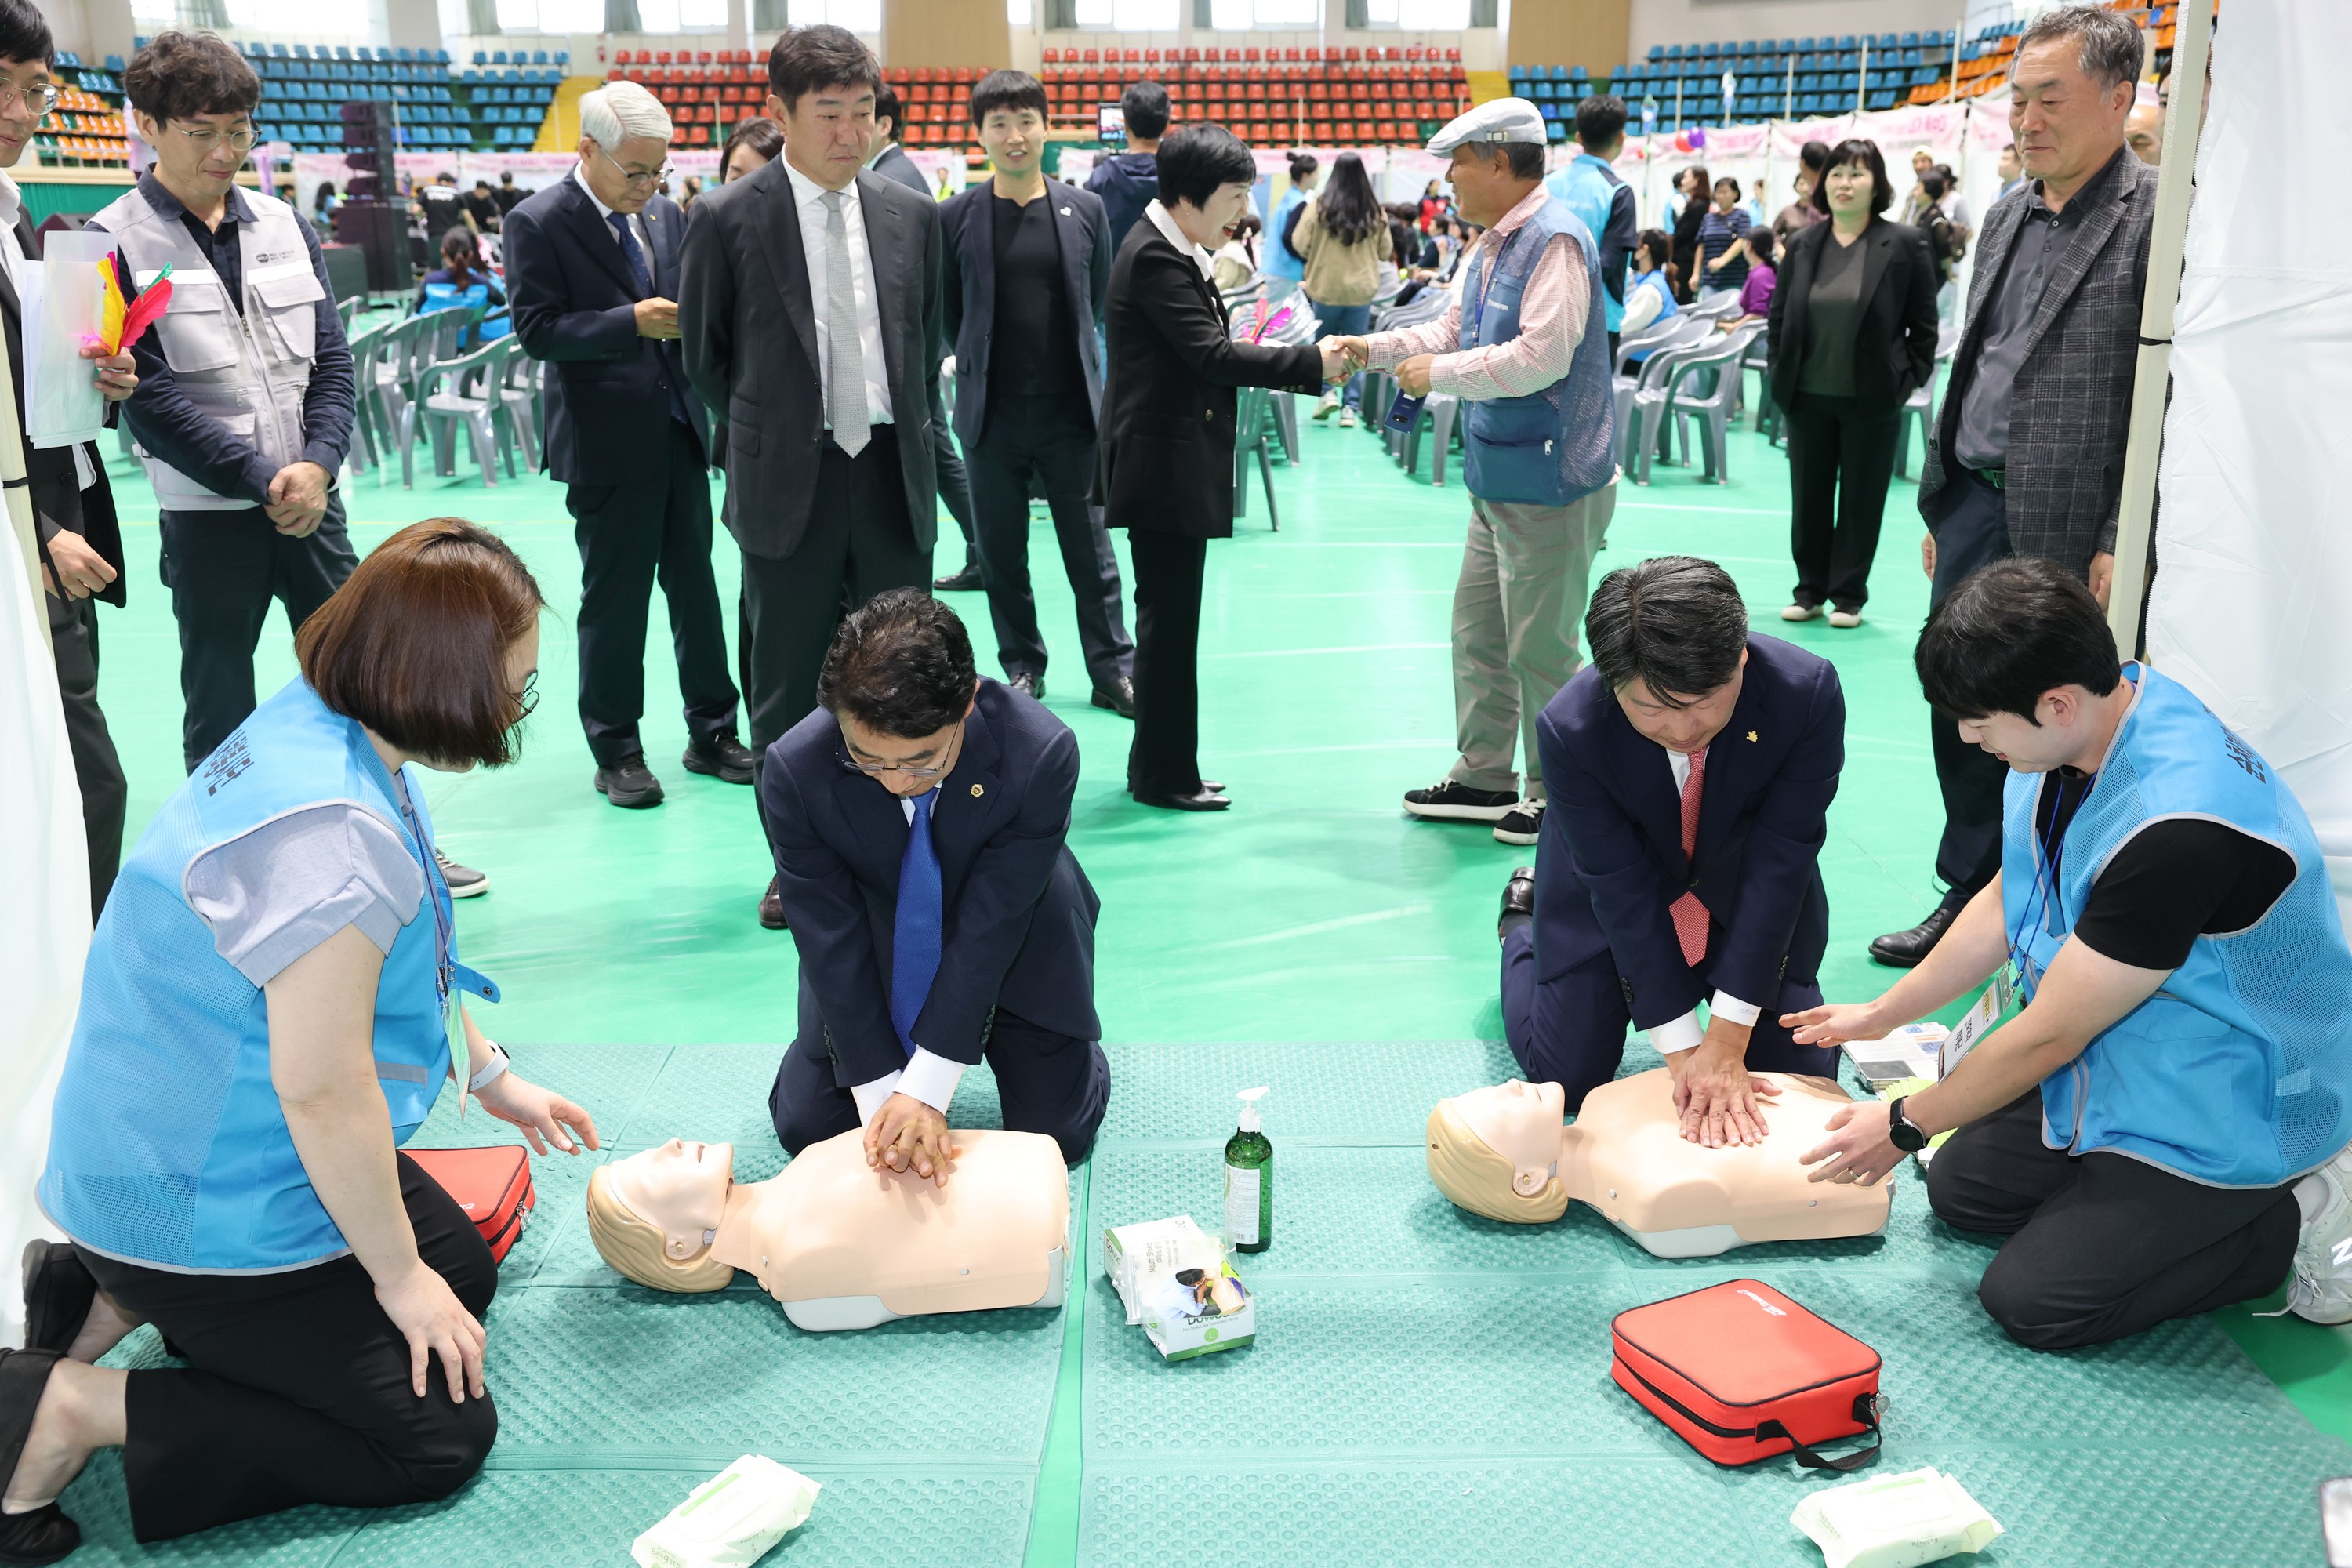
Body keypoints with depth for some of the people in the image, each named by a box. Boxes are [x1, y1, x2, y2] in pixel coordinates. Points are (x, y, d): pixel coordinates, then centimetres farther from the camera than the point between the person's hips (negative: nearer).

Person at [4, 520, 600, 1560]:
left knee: (465, 1273, 21)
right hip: (204, 1204, -10)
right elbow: (323, 1091, -28)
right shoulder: (330, 833, -33)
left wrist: (493, 1077, 20)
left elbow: (405, 960, 14)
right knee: (437, 1436, -3)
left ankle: (113, 1296, 16)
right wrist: (398, 1276, -15)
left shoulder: (325, 727, -1)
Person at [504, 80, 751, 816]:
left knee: (695, 587, 11)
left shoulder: (666, 216, 10)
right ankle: (616, 750, 16)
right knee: (614, 601, 4)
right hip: (608, 443, -5)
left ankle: (712, 732, 22)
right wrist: (632, 322, -22)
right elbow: (536, 329, -13)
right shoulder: (537, 223, -7)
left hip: (680, 431, 5)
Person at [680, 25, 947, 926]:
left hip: (893, 473, 3)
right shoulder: (727, 220, -5)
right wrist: (762, 438, 9)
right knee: (787, 684, 6)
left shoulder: (912, 216, 5)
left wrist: (913, 434, 13)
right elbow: (705, 354, 5)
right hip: (789, 482, -3)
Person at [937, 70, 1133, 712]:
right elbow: (946, 314, 9)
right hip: (994, 416, 0)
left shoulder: (1085, 210, 3)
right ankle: (1022, 669, 23)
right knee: (1002, 552, 9)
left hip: (1071, 411, 0)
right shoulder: (955, 217, 0)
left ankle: (1112, 670, 14)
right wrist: (979, 365, 10)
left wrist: (1072, 362, 13)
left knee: (1090, 549, 5)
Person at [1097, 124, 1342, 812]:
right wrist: (1313, 363, -19)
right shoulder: (1154, 257, -16)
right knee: (1170, 621, -3)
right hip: (1162, 464, -11)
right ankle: (1166, 775, 6)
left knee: (1169, 619, 15)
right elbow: (1211, 354, -22)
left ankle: (1159, 764, 24)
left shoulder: (1174, 251, 15)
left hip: (1175, 463, 11)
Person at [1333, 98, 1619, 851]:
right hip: (1500, 478, 10)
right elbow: (1453, 331, 22)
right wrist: (1373, 350, 10)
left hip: (1549, 481, -10)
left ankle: (1557, 794, 15)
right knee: (1477, 631, 17)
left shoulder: (1555, 241, -18)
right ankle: (1484, 779, 30)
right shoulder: (1492, 245, 12)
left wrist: (1439, 374, -17)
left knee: (1539, 649, 0)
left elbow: (1541, 356, -26)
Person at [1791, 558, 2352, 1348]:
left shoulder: (2178, 829, -37)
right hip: (2121, 1060, 9)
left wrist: (1905, 1125, -11)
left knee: (2030, 1301, -10)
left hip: (2228, 1108, -9)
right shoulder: (2088, 723, -9)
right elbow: (2006, 902, 8)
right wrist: (1882, 1013, 12)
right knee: (1960, 1189, 12)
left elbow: (2048, 1036, -25)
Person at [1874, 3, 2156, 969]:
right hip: (1975, 504, 7)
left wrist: (2126, 542, -18)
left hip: (2071, 527, -7)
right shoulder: (2008, 218, 15)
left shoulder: (2159, 218, -10)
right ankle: (1971, 897, 28)